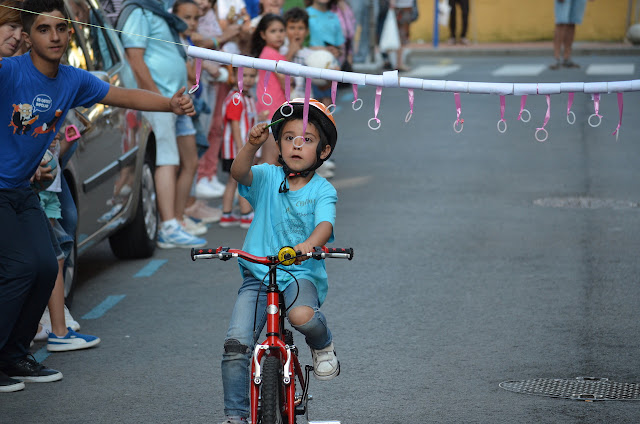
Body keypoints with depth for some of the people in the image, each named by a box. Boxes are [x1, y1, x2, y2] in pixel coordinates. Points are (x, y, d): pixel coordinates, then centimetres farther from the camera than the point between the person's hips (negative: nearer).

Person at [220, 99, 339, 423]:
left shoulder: (322, 190, 0)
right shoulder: (267, 177, 4)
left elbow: (325, 223, -18)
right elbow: (239, 172, -16)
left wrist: (309, 244, -41)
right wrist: (253, 145, -36)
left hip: (302, 273, -2)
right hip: (258, 274, 2)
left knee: (302, 316, -35)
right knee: (236, 343, -14)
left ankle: (323, 346, 2)